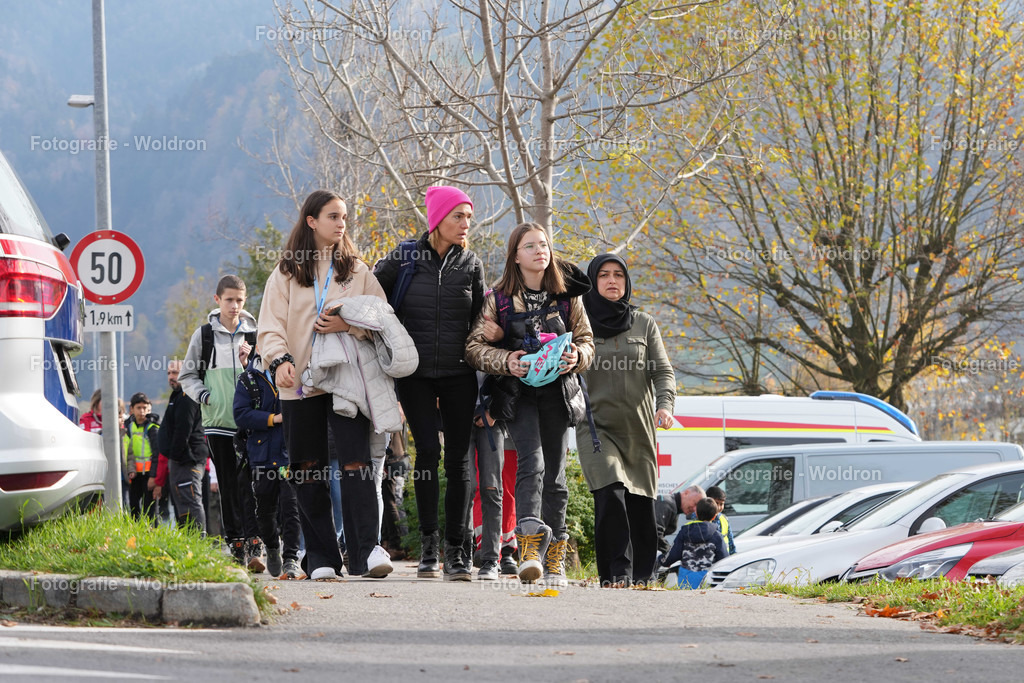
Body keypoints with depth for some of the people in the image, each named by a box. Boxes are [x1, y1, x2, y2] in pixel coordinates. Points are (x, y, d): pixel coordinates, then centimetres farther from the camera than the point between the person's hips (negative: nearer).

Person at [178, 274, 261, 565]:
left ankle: (253, 538, -13)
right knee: (228, 484, 2)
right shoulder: (204, 335, 8)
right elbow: (187, 375, 13)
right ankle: (235, 541, 6)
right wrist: (204, 395, -4)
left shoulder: (254, 334, 9)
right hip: (218, 421, 1)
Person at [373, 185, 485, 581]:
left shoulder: (472, 265, 6)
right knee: (428, 451, -11)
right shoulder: (405, 259, 0)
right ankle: (428, 545, -5)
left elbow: (481, 322, 12)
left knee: (458, 458, -1)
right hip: (415, 373, -2)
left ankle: (457, 550, 2)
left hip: (458, 375, 2)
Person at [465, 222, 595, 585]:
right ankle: (530, 548, -33)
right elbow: (474, 348, 1)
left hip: (558, 391, 3)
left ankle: (555, 559, 14)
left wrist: (577, 356, -12)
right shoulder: (499, 299, 1)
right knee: (531, 461, -22)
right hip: (518, 392, -3)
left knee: (555, 471, 5)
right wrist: (505, 360, -18)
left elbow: (587, 341, 12)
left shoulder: (568, 296, 7)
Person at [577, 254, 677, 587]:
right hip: (596, 426, -2)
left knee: (640, 504, 1)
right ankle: (617, 572, -19)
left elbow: (663, 371, 5)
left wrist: (665, 404, -13)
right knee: (610, 495, -21)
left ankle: (639, 575, 14)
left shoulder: (644, 324, 10)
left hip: (639, 429, 2)